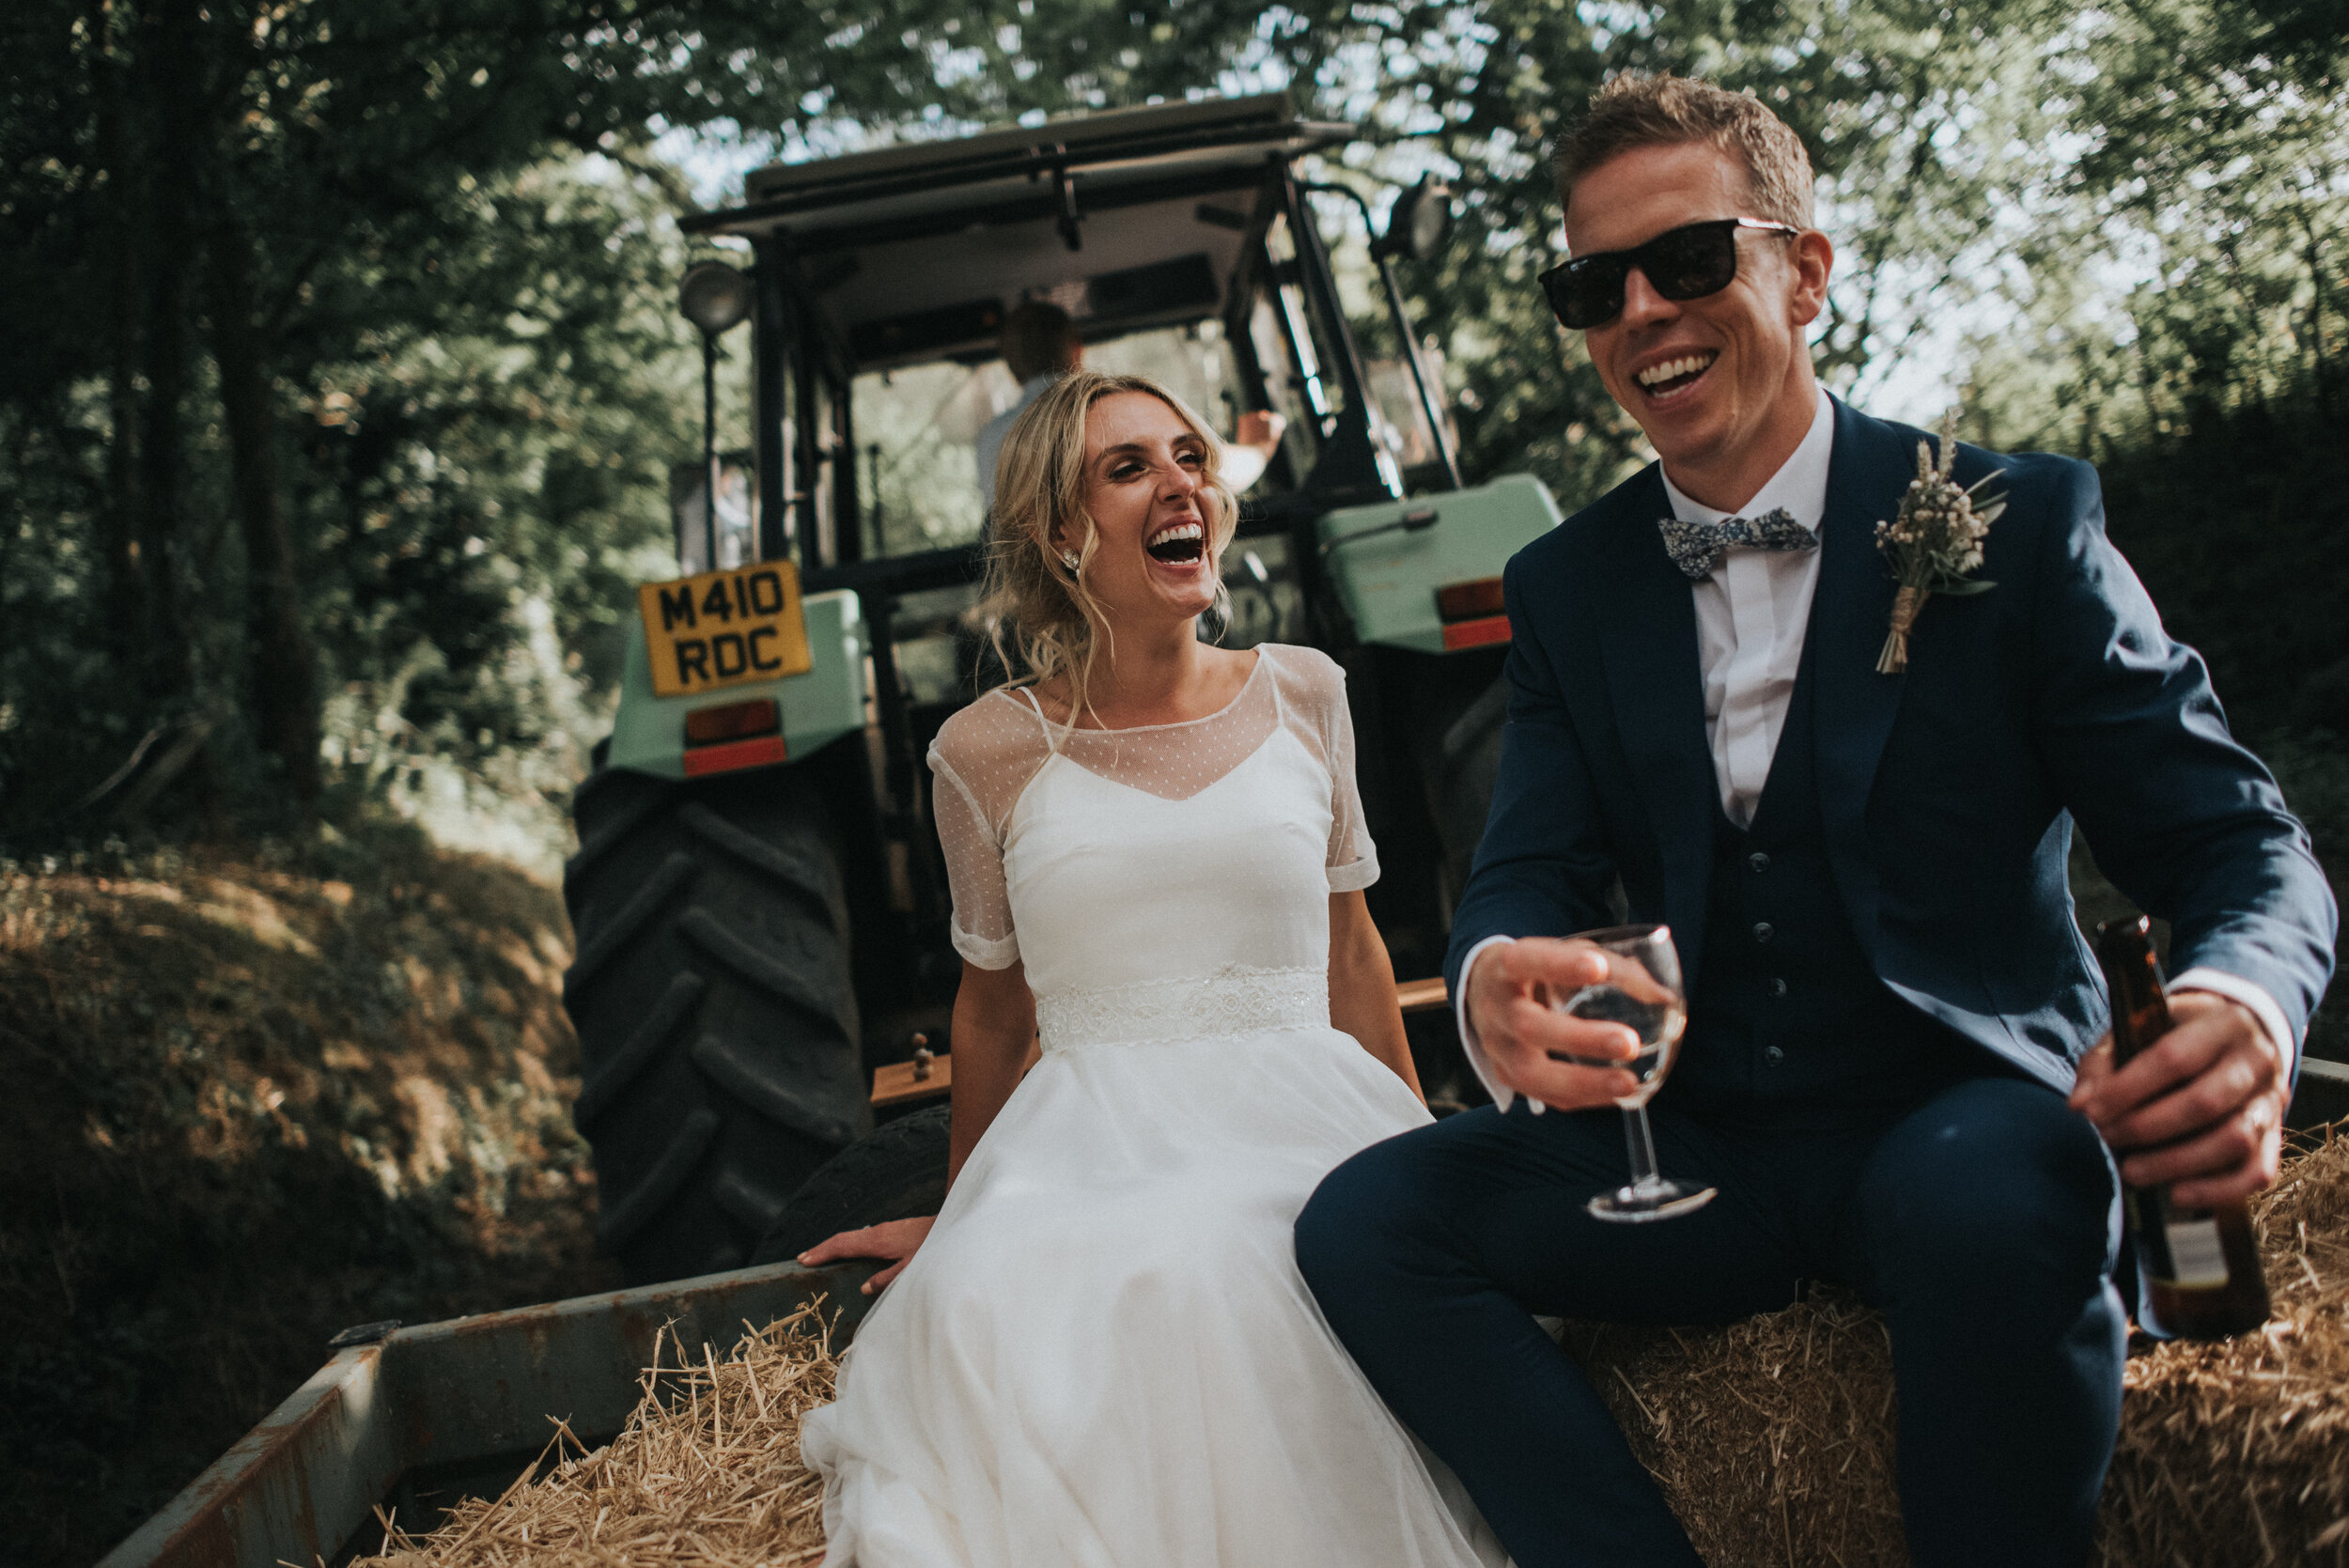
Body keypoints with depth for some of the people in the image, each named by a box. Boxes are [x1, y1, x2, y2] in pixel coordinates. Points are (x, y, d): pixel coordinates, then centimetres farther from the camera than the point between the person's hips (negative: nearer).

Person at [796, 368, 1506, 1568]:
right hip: (1091, 1145, 0)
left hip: (1301, 1129, 1)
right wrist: (957, 1213, 25)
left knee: (1213, 1271, -35)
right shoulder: (989, 751, 5)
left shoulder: (1300, 695, 10)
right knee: (994, 1297, -35)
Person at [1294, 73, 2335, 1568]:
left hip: (1964, 1119, -3)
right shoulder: (1568, 586, 8)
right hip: (1701, 1149, 4)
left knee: (1986, 1197, -37)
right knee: (1365, 1220, -19)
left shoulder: (2015, 521, -3)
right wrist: (1496, 981, -26)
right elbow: (1529, 872, 1)